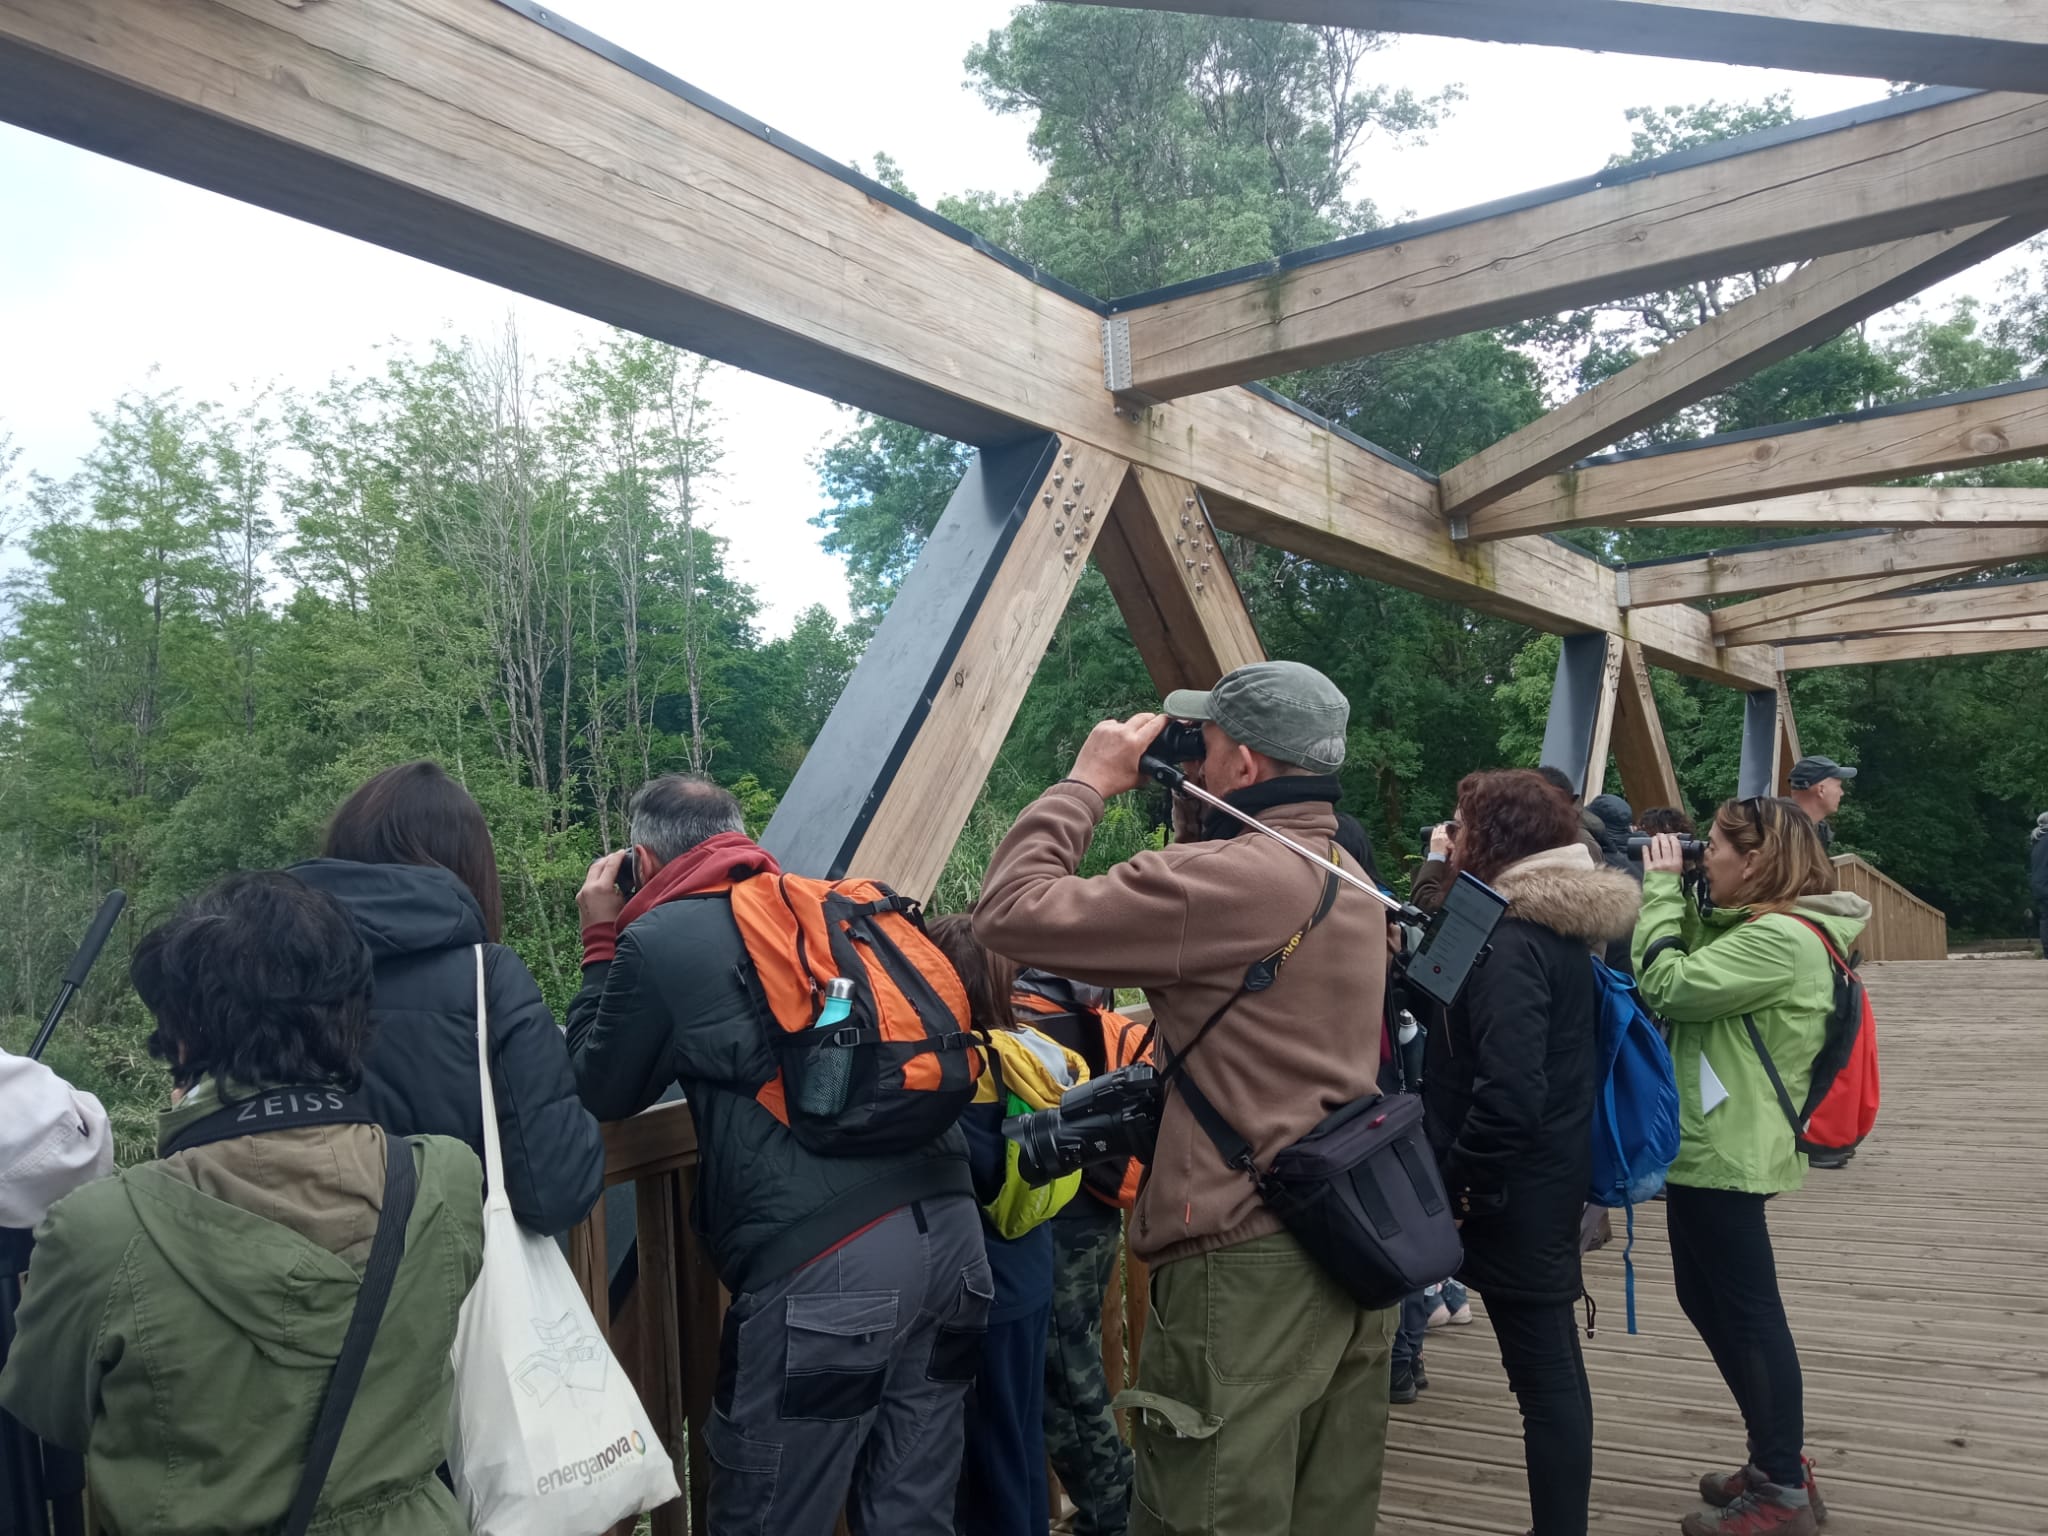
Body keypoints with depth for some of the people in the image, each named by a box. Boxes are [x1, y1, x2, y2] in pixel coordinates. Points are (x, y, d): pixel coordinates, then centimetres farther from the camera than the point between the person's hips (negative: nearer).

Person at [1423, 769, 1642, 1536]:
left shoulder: (1510, 940, -21)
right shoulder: (1564, 926, 9)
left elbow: (1508, 1090, -28)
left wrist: (1455, 1181, -17)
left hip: (1516, 1189, -10)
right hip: (1552, 1175, 10)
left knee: (1541, 1374, -1)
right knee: (1554, 1364, 18)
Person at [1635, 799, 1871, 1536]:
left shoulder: (1780, 938, -20)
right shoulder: (1752, 928, 13)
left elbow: (1667, 985, -23)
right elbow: (1693, 966, 14)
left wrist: (1661, 884, -14)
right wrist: (1668, 888, 5)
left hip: (1726, 1152, -11)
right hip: (1712, 1144, 11)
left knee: (1748, 1313, 1)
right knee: (1709, 1302, 19)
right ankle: (1778, 1460, 32)